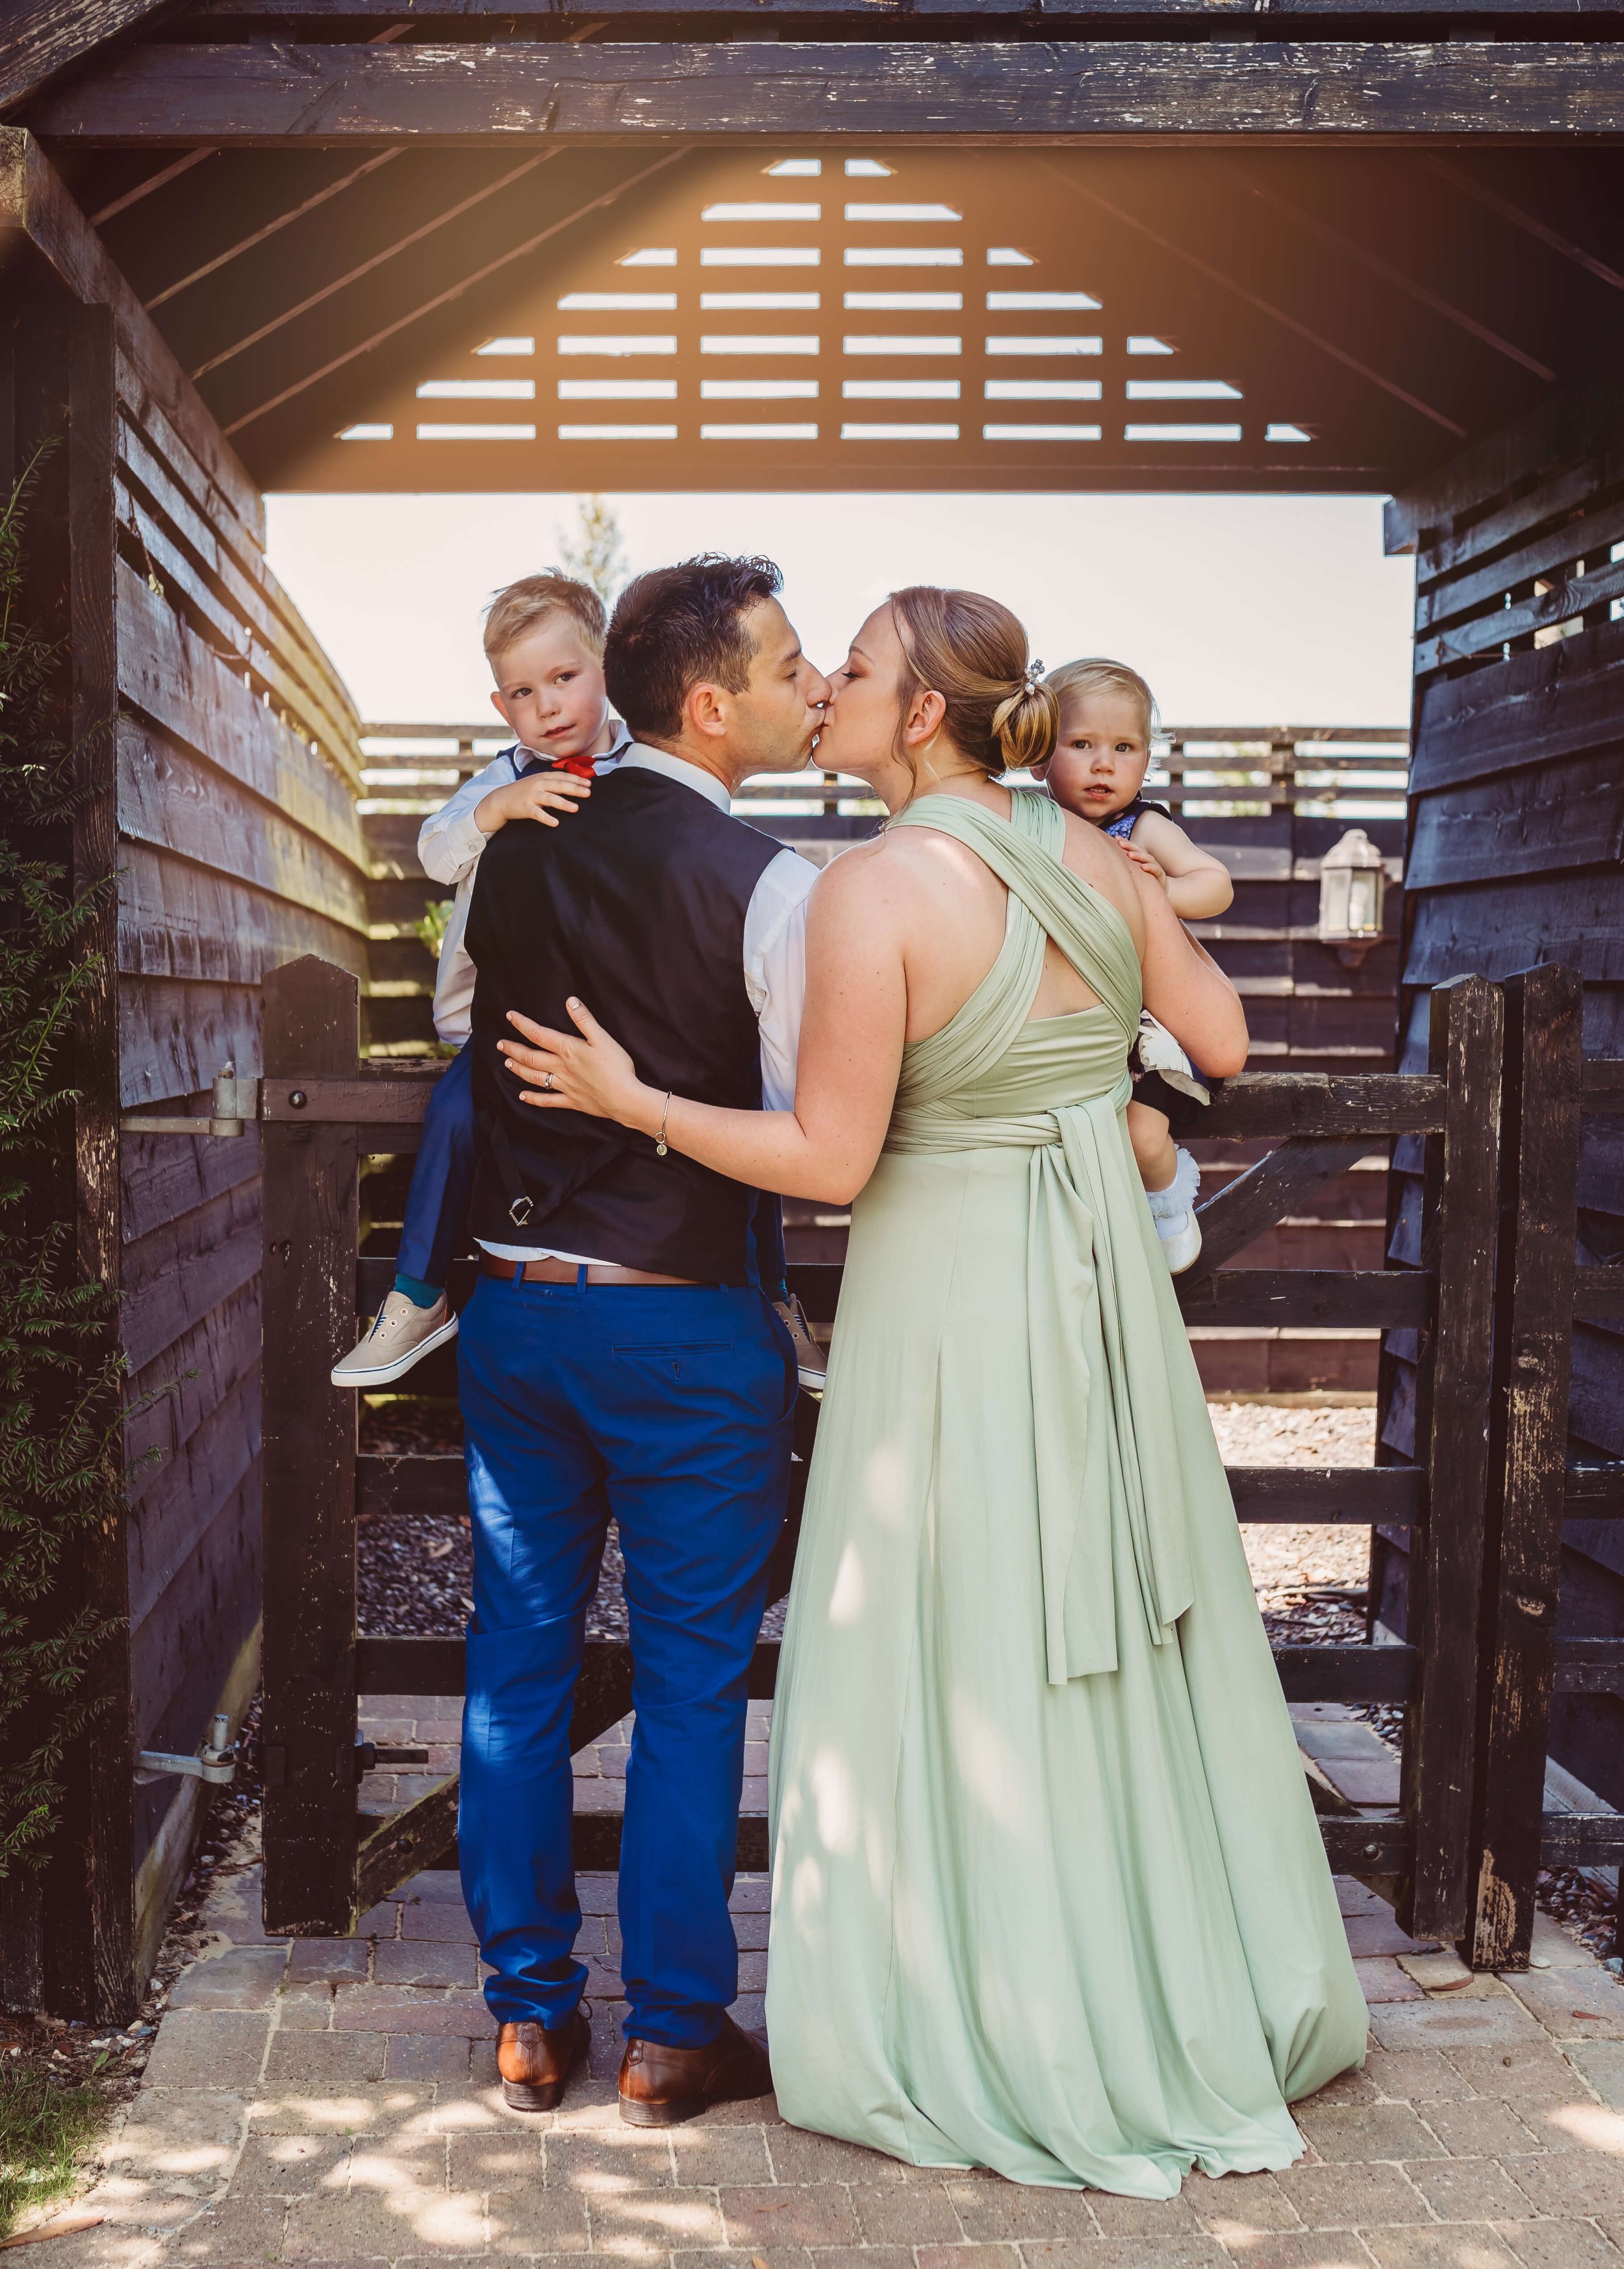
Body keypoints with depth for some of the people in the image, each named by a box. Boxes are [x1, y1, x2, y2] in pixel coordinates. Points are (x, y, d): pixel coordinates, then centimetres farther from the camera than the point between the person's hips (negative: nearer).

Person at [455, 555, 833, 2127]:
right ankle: (672, 2036, 19)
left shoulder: (515, 848, 4)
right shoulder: (770, 888, -13)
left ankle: (529, 2020, 25)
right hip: (684, 1321, -5)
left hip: (512, 1297, 5)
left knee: (517, 1657, 14)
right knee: (692, 1681, 8)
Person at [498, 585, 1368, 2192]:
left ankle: (1017, 2058, 25)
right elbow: (1222, 1043, 7)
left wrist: (630, 1098, -8)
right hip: (1104, 1282, 7)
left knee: (965, 1665, 9)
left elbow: (829, 1158, -18)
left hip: (948, 1299, -6)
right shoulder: (1091, 855, 1)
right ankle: (1203, 2012, 35)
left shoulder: (873, 891, -18)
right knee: (1121, 1648, 19)